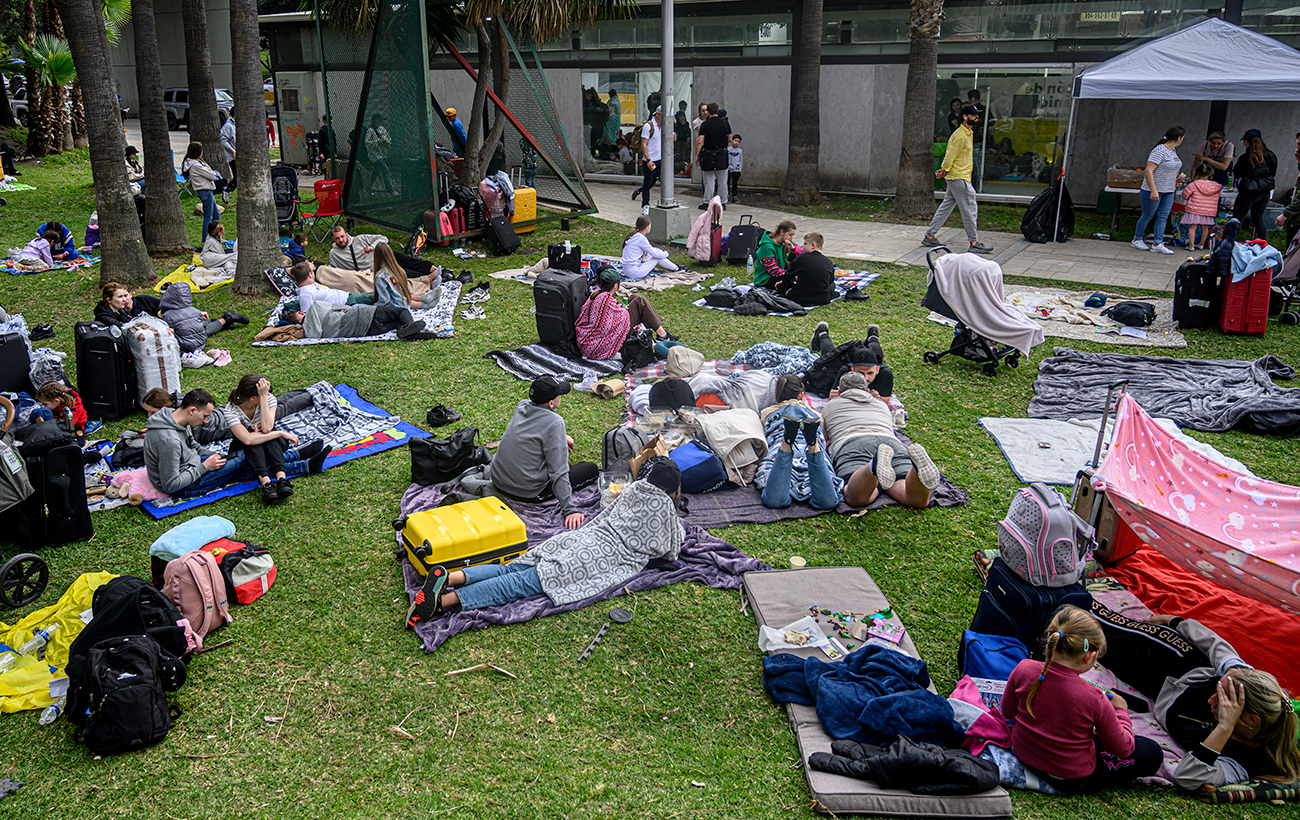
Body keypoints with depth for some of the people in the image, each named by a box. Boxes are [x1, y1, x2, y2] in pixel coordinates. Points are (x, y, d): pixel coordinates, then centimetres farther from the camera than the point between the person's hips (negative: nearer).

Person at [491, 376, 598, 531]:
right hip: (528, 493, -8)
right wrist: (569, 509, -22)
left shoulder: (522, 406, -1)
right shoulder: (554, 422, -22)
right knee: (591, 469, 3)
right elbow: (558, 473, -24)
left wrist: (561, 436, 30)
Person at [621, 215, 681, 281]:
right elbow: (655, 254, -9)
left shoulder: (634, 235, 9)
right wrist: (665, 254, 9)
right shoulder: (641, 239, -18)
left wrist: (662, 252, 18)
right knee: (658, 258, 2)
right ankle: (676, 268, 21)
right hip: (634, 273, -9)